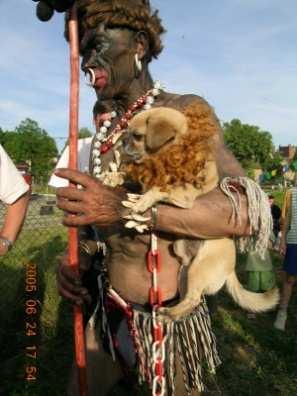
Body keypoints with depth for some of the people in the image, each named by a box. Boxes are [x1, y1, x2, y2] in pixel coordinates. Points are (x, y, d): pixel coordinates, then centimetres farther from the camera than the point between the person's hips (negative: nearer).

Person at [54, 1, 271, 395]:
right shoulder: (104, 134, 6)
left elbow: (248, 213, -26)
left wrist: (126, 207, -35)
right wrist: (76, 260, -8)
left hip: (167, 322, -5)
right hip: (108, 314, 6)